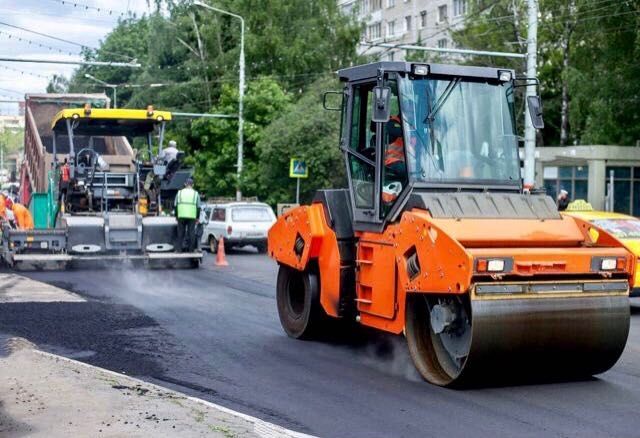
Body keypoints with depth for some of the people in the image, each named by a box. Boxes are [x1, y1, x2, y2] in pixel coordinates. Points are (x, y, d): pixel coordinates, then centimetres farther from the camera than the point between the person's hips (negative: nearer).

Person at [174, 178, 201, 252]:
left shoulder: (180, 192, 7)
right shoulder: (195, 194, 5)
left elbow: (175, 205, 8)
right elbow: (198, 207, 5)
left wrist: (176, 215, 17)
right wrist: (197, 217, 13)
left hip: (181, 216, 1)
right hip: (192, 216, -1)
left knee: (181, 232, 7)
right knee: (191, 232, 2)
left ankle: (181, 248, 5)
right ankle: (191, 249, 0)